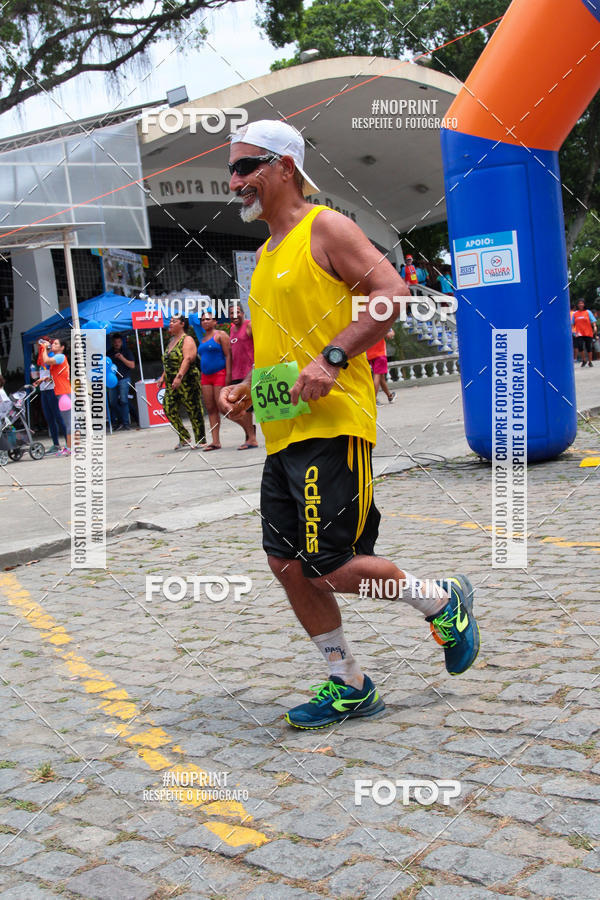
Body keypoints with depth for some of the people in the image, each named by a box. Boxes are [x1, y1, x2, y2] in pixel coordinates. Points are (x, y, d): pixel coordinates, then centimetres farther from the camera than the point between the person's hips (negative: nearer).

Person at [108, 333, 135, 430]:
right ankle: (117, 422, 10)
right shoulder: (110, 352, 13)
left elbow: (132, 365, -3)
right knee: (112, 401, 0)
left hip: (124, 379, -4)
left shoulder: (126, 351, 4)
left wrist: (122, 358, -13)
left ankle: (125, 423, -7)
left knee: (123, 400, -12)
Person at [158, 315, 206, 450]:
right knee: (169, 409, -1)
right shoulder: (171, 341, 21)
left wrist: (179, 377, -27)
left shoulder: (187, 340, -4)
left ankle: (201, 441, 3)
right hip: (171, 383, 8)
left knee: (194, 411, -4)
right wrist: (163, 377, 17)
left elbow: (187, 359, -18)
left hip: (187, 381, -8)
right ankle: (184, 439, 7)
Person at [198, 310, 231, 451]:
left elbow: (228, 355, -10)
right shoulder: (202, 339, 20)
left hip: (220, 374, -8)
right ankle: (215, 441, 3)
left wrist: (228, 375, -19)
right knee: (210, 409, 3)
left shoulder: (220, 335, -3)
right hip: (206, 376, 8)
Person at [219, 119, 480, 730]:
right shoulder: (267, 254, 21)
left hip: (330, 426, -9)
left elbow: (392, 293, -15)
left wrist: (331, 358, -23)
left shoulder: (325, 227, -4)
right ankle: (348, 686, 21)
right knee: (286, 563, 7)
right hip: (282, 433, 9)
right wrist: (248, 391, 14)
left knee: (329, 568, -9)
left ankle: (444, 602, 16)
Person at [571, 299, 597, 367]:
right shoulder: (574, 313, 7)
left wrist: (595, 327, -18)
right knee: (580, 346, -18)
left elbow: (593, 321, -4)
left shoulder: (588, 312, 3)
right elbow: (572, 323, 11)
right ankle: (583, 360, 2)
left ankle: (590, 362, 18)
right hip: (579, 333, 0)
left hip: (588, 333, 0)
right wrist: (572, 329, -1)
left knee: (589, 347, 3)